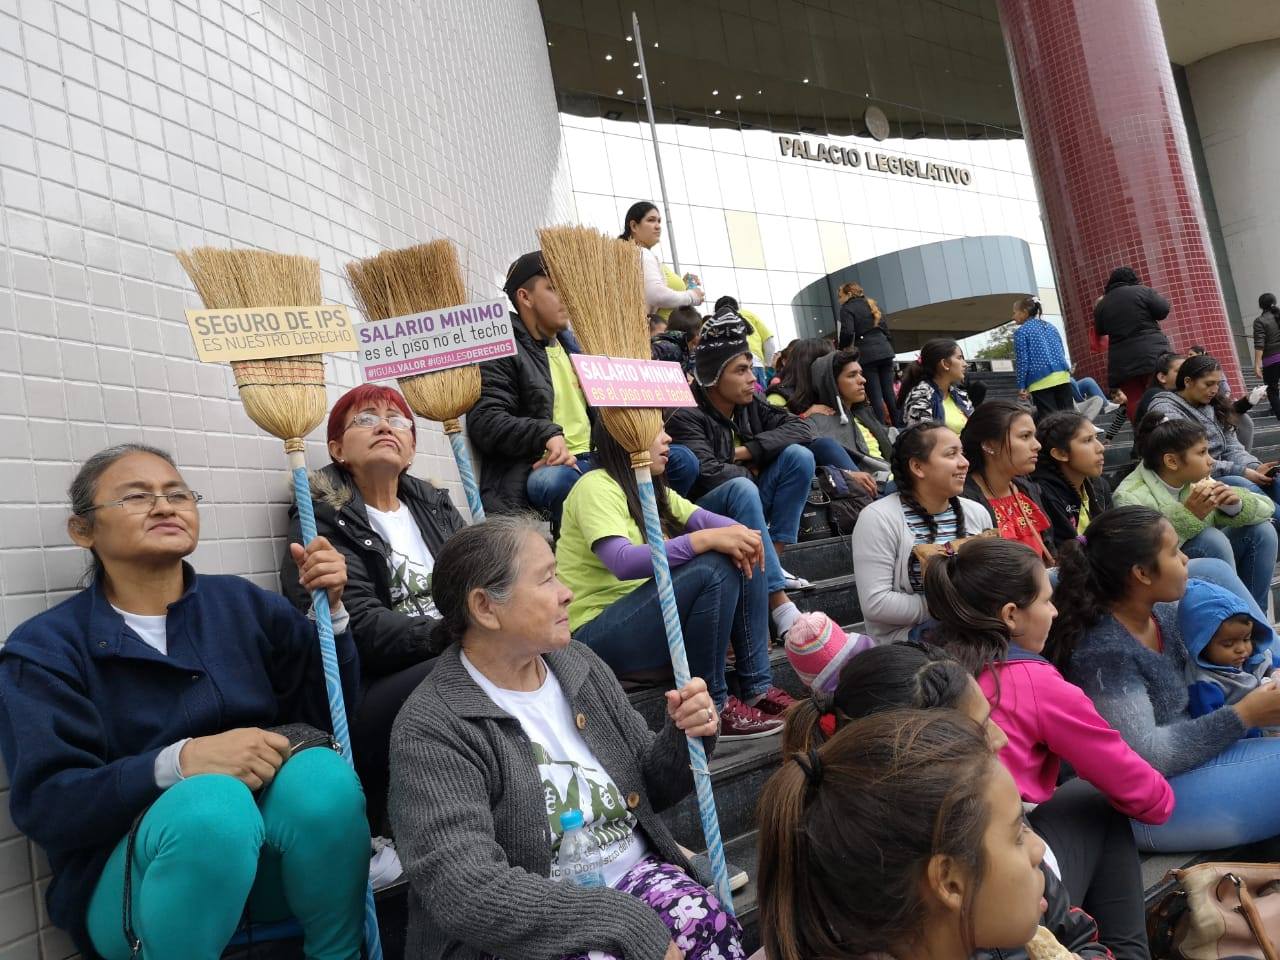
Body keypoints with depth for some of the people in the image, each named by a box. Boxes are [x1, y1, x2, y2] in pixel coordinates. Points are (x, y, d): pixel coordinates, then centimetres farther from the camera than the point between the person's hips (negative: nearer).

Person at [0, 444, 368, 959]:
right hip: (129, 873, -3)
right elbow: (43, 802, -13)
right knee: (212, 802, -36)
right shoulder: (45, 647, -2)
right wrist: (179, 762, -29)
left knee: (321, 771, -29)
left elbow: (327, 716, 5)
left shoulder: (242, 603, 6)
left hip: (265, 850, 4)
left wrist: (330, 609, -10)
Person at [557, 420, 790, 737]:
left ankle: (758, 688, -4)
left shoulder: (652, 490, 14)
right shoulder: (596, 487, -13)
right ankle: (711, 707, -15)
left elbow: (706, 519, 3)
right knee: (712, 569, -26)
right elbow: (622, 562, -29)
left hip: (644, 614, 9)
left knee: (741, 557, -4)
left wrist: (738, 533, -21)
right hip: (594, 633, -9)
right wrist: (707, 539, -34)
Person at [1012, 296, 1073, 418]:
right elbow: (1062, 351, 20)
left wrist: (1021, 386, -3)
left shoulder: (1021, 331, 0)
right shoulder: (1050, 326, 19)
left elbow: (1022, 361, -5)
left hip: (1041, 381, -6)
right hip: (1062, 375, 6)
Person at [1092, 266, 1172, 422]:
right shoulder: (1142, 291, 0)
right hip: (1152, 354, -3)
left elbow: (1100, 330, 22)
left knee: (1134, 403, 1)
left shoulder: (1102, 304, 11)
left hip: (1122, 361, 3)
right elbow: (1163, 310, -3)